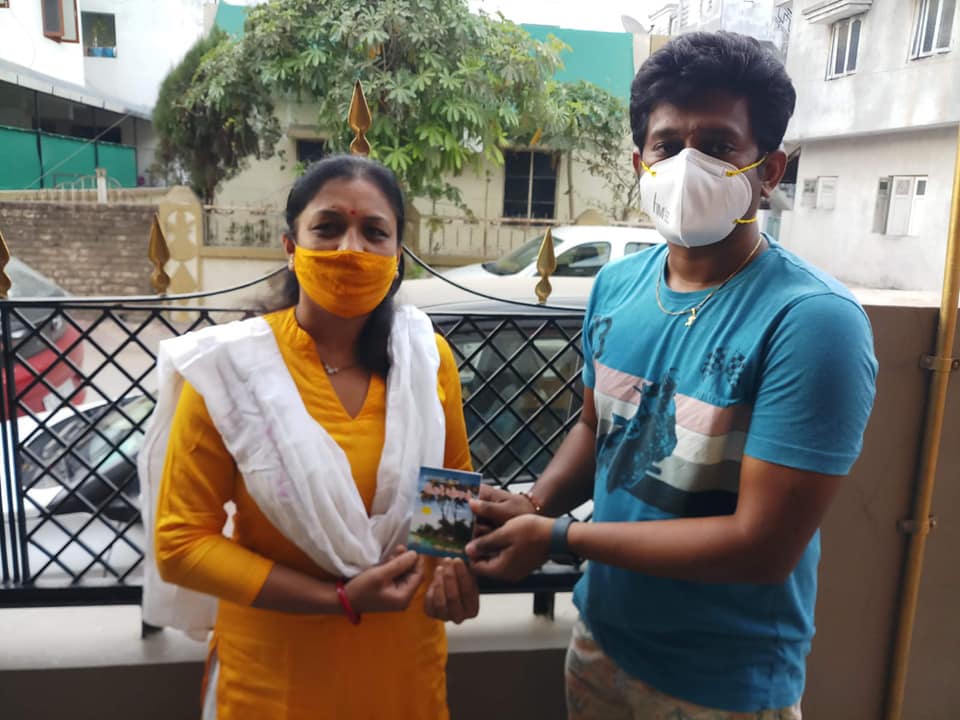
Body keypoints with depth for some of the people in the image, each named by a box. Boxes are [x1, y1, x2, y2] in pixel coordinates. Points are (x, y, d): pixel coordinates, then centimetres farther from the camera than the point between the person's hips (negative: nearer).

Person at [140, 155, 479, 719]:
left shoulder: (429, 356, -8)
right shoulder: (227, 369, -16)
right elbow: (182, 543, -12)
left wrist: (459, 561, -12)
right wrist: (340, 600, -18)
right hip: (277, 668, -2)